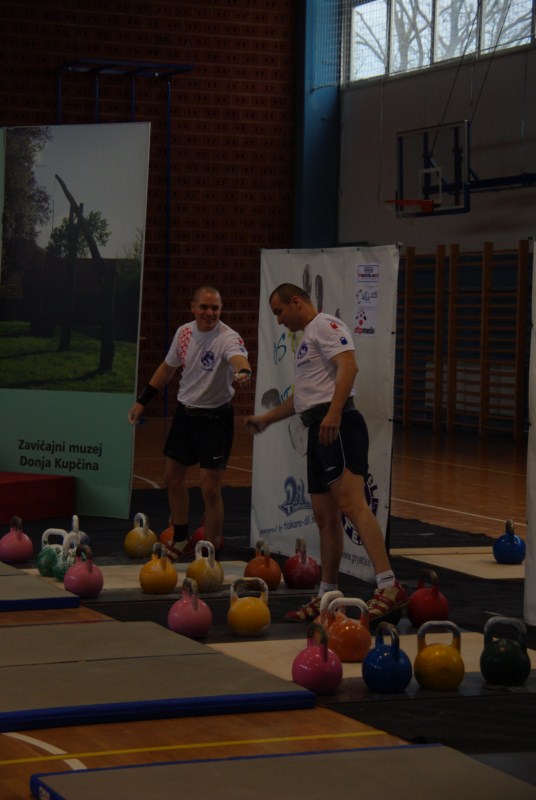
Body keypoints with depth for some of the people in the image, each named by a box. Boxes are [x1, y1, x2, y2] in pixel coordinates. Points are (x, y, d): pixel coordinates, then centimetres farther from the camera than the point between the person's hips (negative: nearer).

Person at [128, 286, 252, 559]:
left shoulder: (228, 338, -21)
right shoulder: (184, 333, -1)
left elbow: (238, 358, -44)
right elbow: (168, 368, 15)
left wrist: (243, 372, -67)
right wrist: (142, 401, 15)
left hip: (215, 418, -6)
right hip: (185, 412, 6)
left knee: (210, 489, -7)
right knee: (173, 477, 15)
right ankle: (181, 541, 35)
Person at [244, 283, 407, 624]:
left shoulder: (326, 325, -2)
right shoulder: (308, 337, 29)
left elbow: (348, 367, -18)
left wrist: (333, 413, -28)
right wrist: (266, 418, 41)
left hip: (336, 426, -10)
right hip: (319, 430, 10)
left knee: (352, 504, -22)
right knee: (325, 516, 11)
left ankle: (388, 586, -31)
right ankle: (327, 596, 17)